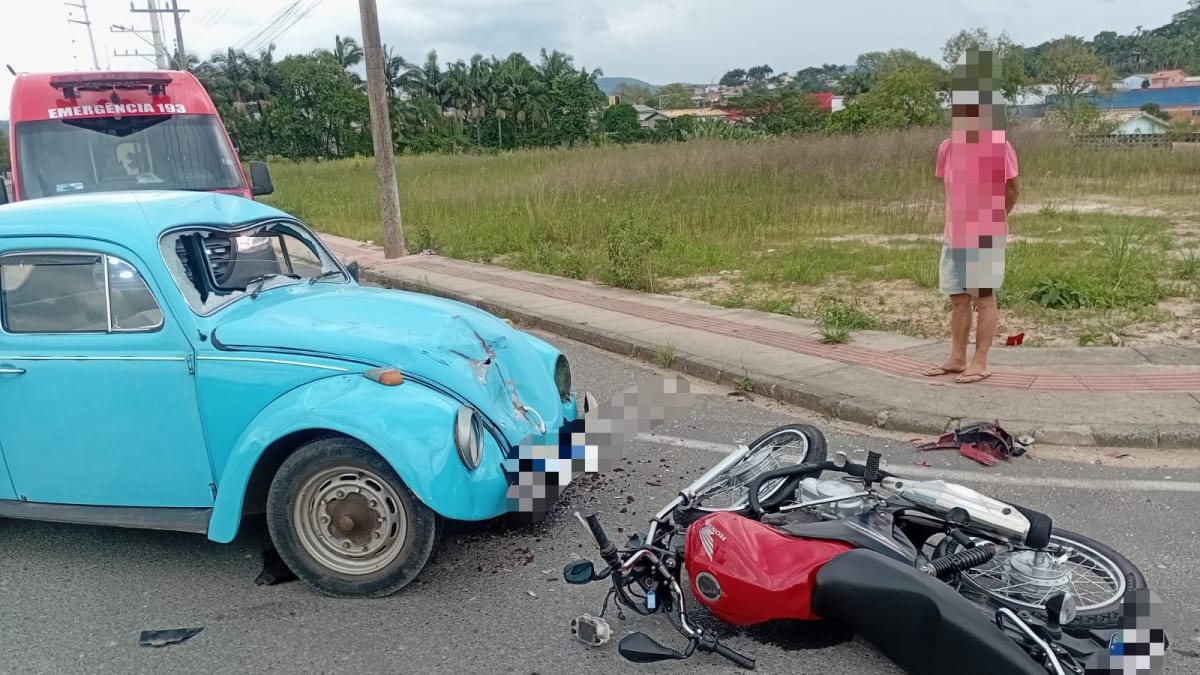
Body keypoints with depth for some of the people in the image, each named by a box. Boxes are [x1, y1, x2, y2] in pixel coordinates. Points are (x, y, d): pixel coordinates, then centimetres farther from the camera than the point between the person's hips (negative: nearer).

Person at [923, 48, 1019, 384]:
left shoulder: (999, 146, -9)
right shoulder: (947, 147, 5)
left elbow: (1011, 190, 0)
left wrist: (994, 219, 8)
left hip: (986, 237, -5)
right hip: (953, 235, 5)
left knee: (985, 297, 2)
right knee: (958, 298, 11)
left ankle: (980, 363, 6)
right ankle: (957, 358, 20)